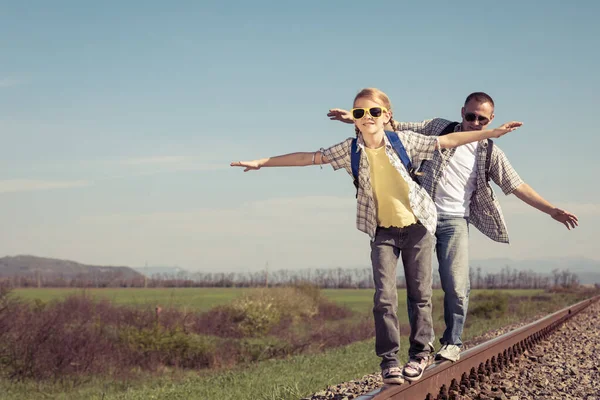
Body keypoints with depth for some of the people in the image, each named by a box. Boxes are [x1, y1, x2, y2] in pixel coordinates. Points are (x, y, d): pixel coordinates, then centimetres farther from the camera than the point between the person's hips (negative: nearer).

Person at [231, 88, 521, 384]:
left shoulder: (404, 140, -10)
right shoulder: (350, 149, -6)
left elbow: (447, 141, -4)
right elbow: (308, 157, -3)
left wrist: (492, 132, -6)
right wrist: (261, 162, -4)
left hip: (417, 225, -1)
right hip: (383, 231, 1)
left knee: (419, 293, 5)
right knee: (385, 296, -7)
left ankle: (420, 351, 20)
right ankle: (388, 358, 3)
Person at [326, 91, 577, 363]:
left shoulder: (491, 154, 7)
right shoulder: (439, 128, 8)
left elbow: (518, 187, 6)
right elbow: (395, 128, 8)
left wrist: (551, 210, -2)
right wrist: (356, 119, 0)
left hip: (455, 221, 0)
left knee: (456, 285, -11)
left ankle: (452, 341, 7)